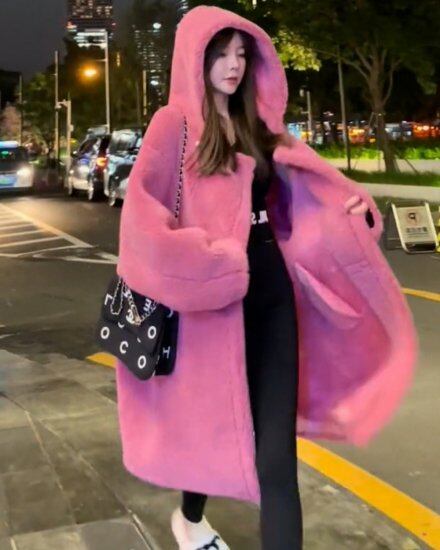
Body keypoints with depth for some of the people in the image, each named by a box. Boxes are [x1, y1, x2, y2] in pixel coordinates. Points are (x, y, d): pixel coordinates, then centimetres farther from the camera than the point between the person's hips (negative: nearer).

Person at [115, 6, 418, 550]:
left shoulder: (258, 126, 13)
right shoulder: (174, 124, -5)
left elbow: (295, 200, 14)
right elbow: (141, 213, -14)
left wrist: (350, 205, -4)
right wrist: (198, 264, -23)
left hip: (270, 291, 5)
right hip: (210, 296, -4)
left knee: (276, 448, -1)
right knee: (208, 416, 15)